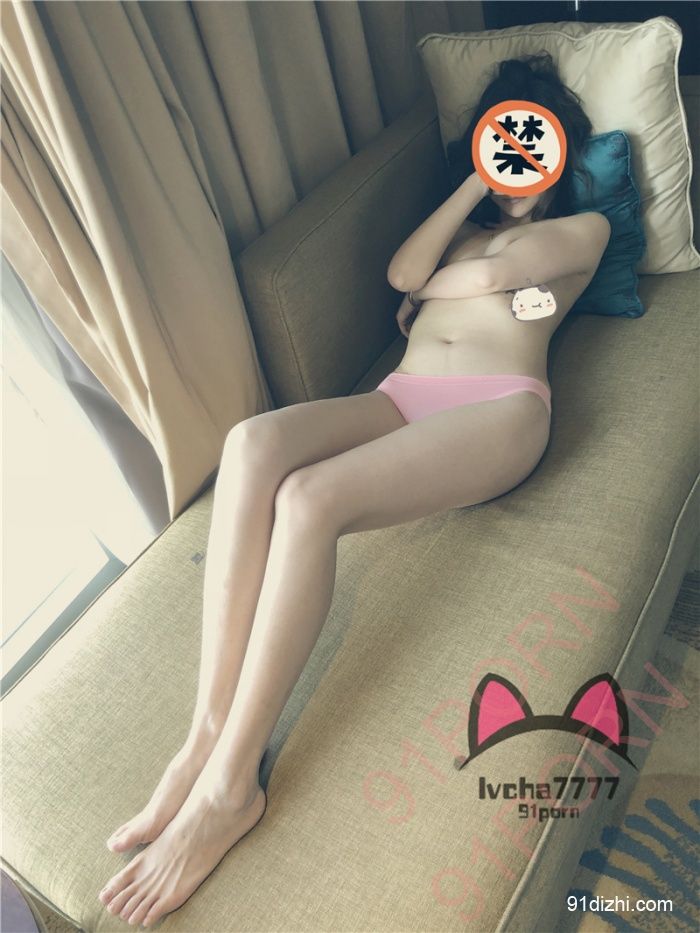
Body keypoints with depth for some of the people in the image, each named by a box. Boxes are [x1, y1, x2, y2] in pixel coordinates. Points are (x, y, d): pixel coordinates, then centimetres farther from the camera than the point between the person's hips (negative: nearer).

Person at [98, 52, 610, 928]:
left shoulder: (584, 226, 22)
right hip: (402, 398, 5)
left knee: (309, 496, -33)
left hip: (499, 407, -4)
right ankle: (209, 728, -31)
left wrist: (429, 288, 18)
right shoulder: (463, 222, 36)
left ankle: (229, 784, -25)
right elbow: (404, 270, 11)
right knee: (254, 440, -30)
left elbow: (492, 272, 0)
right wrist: (476, 181, 18)